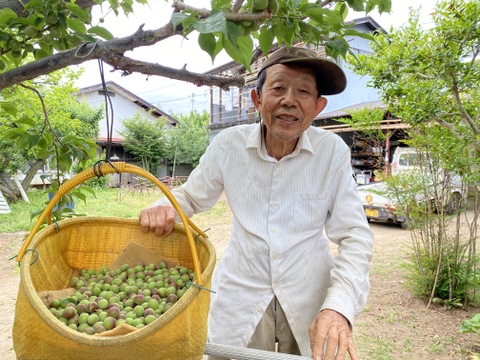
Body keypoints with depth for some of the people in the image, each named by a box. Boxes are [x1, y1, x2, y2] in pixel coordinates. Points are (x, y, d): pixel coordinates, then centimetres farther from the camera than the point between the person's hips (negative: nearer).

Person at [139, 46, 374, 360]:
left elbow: (355, 237, -10)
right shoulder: (228, 144, -9)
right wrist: (164, 208, -18)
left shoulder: (333, 151, -11)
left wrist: (340, 307, -24)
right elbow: (191, 196, 5)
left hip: (312, 298, 0)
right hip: (240, 297, 1)